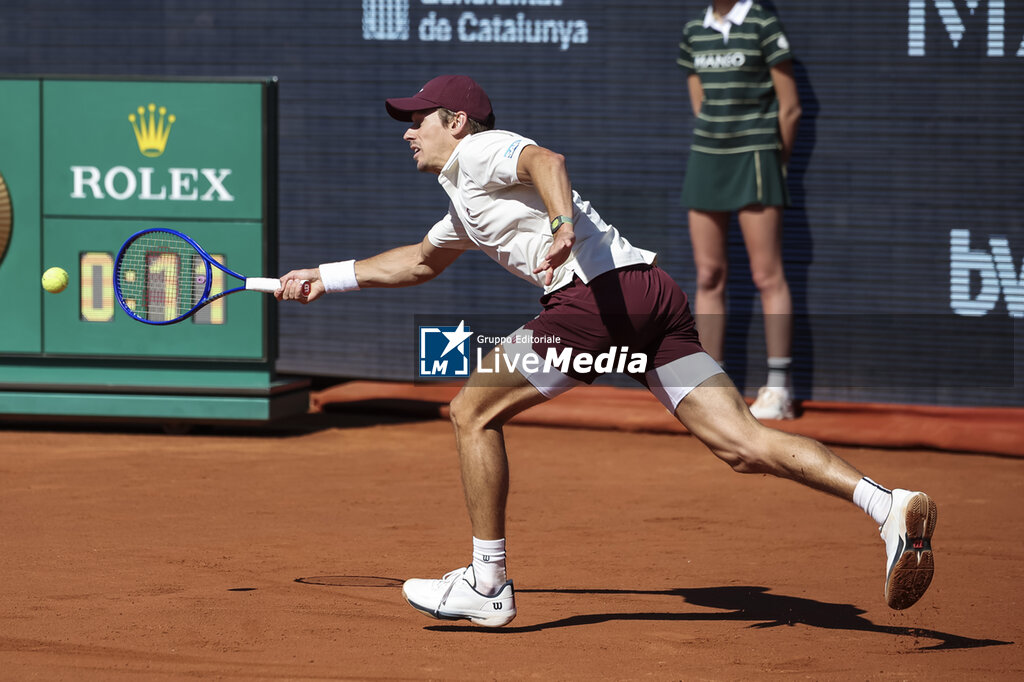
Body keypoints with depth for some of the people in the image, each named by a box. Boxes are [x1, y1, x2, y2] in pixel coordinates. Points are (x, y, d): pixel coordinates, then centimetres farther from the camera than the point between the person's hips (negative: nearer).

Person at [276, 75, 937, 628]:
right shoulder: (466, 204, 37)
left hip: (600, 289, -9)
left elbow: (545, 160, -15)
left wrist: (562, 225, -35)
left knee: (474, 411, 6)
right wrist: (328, 276, 56)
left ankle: (487, 584, 8)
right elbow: (420, 262, 54)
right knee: (741, 441, -6)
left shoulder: (478, 150, 8)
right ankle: (889, 506, -24)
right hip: (656, 289, 9)